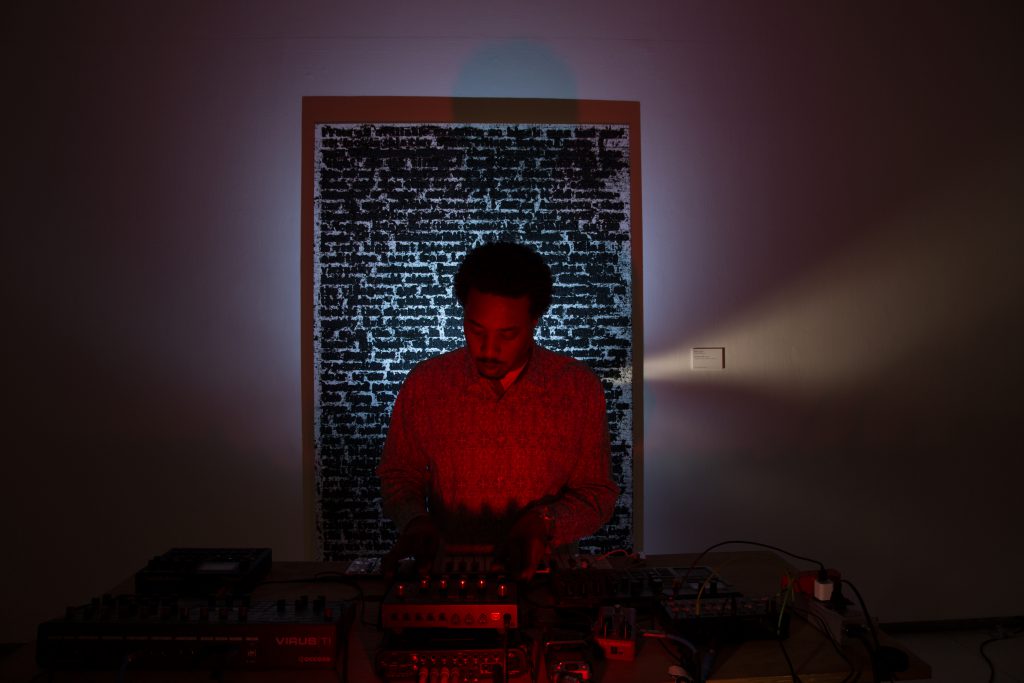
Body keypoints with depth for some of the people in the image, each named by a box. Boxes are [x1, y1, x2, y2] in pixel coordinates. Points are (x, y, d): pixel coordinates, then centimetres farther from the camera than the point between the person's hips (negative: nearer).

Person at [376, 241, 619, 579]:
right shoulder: (423, 384, -3)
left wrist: (545, 522, -15)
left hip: (544, 573, 1)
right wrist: (414, 520, -9)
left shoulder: (579, 388, -4)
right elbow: (399, 476, 10)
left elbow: (597, 494, 3)